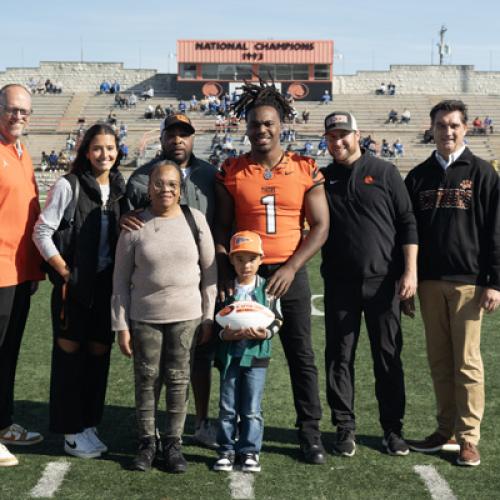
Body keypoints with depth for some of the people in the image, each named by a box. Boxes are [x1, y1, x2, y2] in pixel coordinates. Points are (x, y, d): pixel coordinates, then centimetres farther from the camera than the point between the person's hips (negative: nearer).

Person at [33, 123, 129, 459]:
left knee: (99, 354, 9)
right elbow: (42, 233, -10)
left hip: (107, 286, 5)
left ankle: (89, 425, 22)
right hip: (75, 286, -5)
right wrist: (65, 272, -12)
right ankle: (72, 433, 12)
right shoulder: (69, 186, -8)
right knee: (70, 355, 2)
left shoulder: (120, 188, 7)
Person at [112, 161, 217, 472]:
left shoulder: (195, 219, -1)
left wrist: (209, 316, 2)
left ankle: (174, 443, 17)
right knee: (147, 380, 7)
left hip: (186, 317, 0)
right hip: (144, 318, 0)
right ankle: (147, 442, 21)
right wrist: (121, 325, -1)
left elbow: (210, 271, 4)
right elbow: (121, 279, 1)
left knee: (178, 380, 6)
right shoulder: (135, 225, -3)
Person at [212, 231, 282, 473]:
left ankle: (250, 451, 16)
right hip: (229, 355, 1)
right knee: (227, 407, 8)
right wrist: (224, 334, -14)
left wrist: (265, 333, -16)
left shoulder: (267, 289, 0)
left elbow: (277, 321, 3)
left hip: (256, 355, -1)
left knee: (252, 409, 4)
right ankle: (226, 450, 20)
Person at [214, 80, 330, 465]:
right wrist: (225, 271, -9)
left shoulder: (305, 170, 1)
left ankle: (310, 433, 15)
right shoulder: (231, 172, 3)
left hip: (290, 275, 0)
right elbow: (222, 227, 4)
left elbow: (320, 226, -1)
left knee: (302, 356, 4)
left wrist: (291, 268, -11)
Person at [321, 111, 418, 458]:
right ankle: (345, 428, 16)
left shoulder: (384, 172, 3)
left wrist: (410, 271, -6)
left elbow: (407, 223, 1)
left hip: (384, 281, -1)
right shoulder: (322, 179, 8)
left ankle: (393, 429, 16)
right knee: (340, 357, 5)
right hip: (340, 285, 2)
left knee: (389, 357, 5)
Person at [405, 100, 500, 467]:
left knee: (467, 362, -1)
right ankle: (446, 430, 19)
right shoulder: (419, 176, 11)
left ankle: (469, 439, 6)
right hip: (429, 281, 4)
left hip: (467, 282, -4)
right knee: (439, 361, 9)